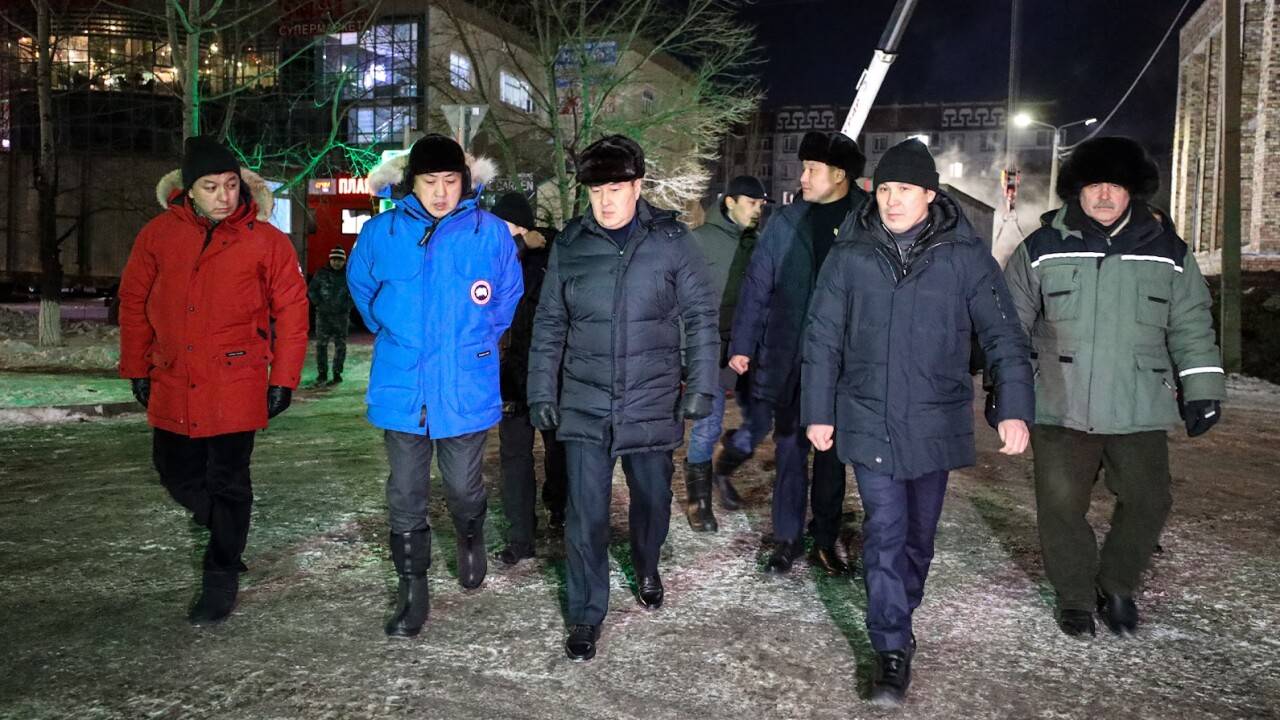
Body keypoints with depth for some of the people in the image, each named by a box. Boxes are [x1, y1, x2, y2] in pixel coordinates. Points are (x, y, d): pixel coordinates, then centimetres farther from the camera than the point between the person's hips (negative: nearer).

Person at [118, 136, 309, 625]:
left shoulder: (265, 240, -7)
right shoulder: (158, 235, 2)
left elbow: (292, 309, -4)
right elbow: (134, 301, 10)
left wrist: (283, 379, -6)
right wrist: (136, 368, 10)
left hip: (236, 384, -4)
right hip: (172, 383, 4)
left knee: (227, 483, 3)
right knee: (176, 473, 15)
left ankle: (221, 580, 17)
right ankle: (224, 531, 42)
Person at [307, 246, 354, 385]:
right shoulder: (321, 273, 3)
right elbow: (311, 290, 8)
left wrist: (347, 306, -4)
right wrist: (319, 304, -2)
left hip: (342, 315, 0)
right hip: (323, 314, 0)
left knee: (340, 345, 3)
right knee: (321, 344, -2)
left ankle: (337, 373, 11)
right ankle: (322, 373, 6)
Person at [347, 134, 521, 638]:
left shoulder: (491, 232, -5)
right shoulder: (381, 232, -2)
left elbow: (509, 294, 12)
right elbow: (361, 287, 18)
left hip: (466, 388, -1)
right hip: (401, 387, 1)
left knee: (463, 487, 9)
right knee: (405, 497, 8)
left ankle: (471, 540, 43)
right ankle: (412, 591, 24)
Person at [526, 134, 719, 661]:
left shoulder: (671, 240, -4)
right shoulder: (569, 245, 1)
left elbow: (701, 317, -1)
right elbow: (549, 325, 7)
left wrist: (701, 385, -7)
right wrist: (542, 392, 5)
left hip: (652, 402, 0)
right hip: (585, 405, 1)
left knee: (653, 497, 18)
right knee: (585, 513, 1)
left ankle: (646, 569, 48)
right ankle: (586, 615, 18)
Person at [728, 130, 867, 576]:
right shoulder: (787, 221, 1)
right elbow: (757, 286, 3)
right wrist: (742, 346, 1)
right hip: (787, 358, 1)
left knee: (832, 452, 11)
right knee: (790, 451, 9)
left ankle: (825, 542, 25)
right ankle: (786, 540, 21)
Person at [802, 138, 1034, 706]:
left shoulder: (964, 255, -4)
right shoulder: (850, 255, -1)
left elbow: (1002, 334, -2)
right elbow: (822, 339, 3)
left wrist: (1014, 408, -11)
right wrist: (818, 412, 2)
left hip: (935, 422, 1)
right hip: (868, 421, -1)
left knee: (918, 534, 15)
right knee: (885, 534, -5)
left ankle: (897, 620, 38)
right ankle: (893, 650, 6)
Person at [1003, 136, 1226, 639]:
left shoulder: (1167, 251, 6)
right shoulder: (1041, 249, 1)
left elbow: (1191, 327, 11)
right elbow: (1011, 325, 6)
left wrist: (1201, 389, 5)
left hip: (1139, 411, 2)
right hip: (1060, 409, -1)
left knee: (1148, 502, 4)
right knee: (1061, 506, 1)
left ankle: (1117, 587, 28)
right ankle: (1075, 597, 21)